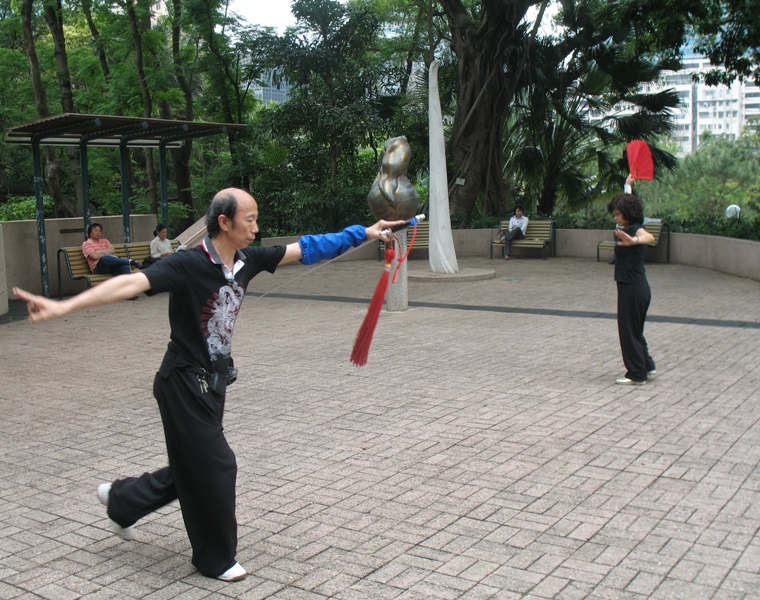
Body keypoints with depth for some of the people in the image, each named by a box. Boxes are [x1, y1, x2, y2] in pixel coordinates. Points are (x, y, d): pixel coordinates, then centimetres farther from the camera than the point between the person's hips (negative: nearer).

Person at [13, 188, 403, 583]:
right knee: (215, 467, 2)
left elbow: (304, 249, 6)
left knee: (194, 467, 19)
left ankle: (121, 499, 42)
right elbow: (132, 283, -35)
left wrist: (363, 234, 9)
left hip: (214, 381, 8)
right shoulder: (189, 265, -23)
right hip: (184, 383, -8)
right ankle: (216, 558, 24)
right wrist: (63, 307, -47)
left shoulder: (247, 260, -2)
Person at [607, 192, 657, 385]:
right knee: (635, 330, 19)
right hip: (639, 287, 10)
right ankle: (647, 366, 29)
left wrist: (635, 241, -61)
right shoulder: (628, 230, 11)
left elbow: (649, 237, -43)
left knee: (629, 330, -1)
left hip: (632, 288, -10)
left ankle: (637, 374, 8)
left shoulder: (635, 229, -18)